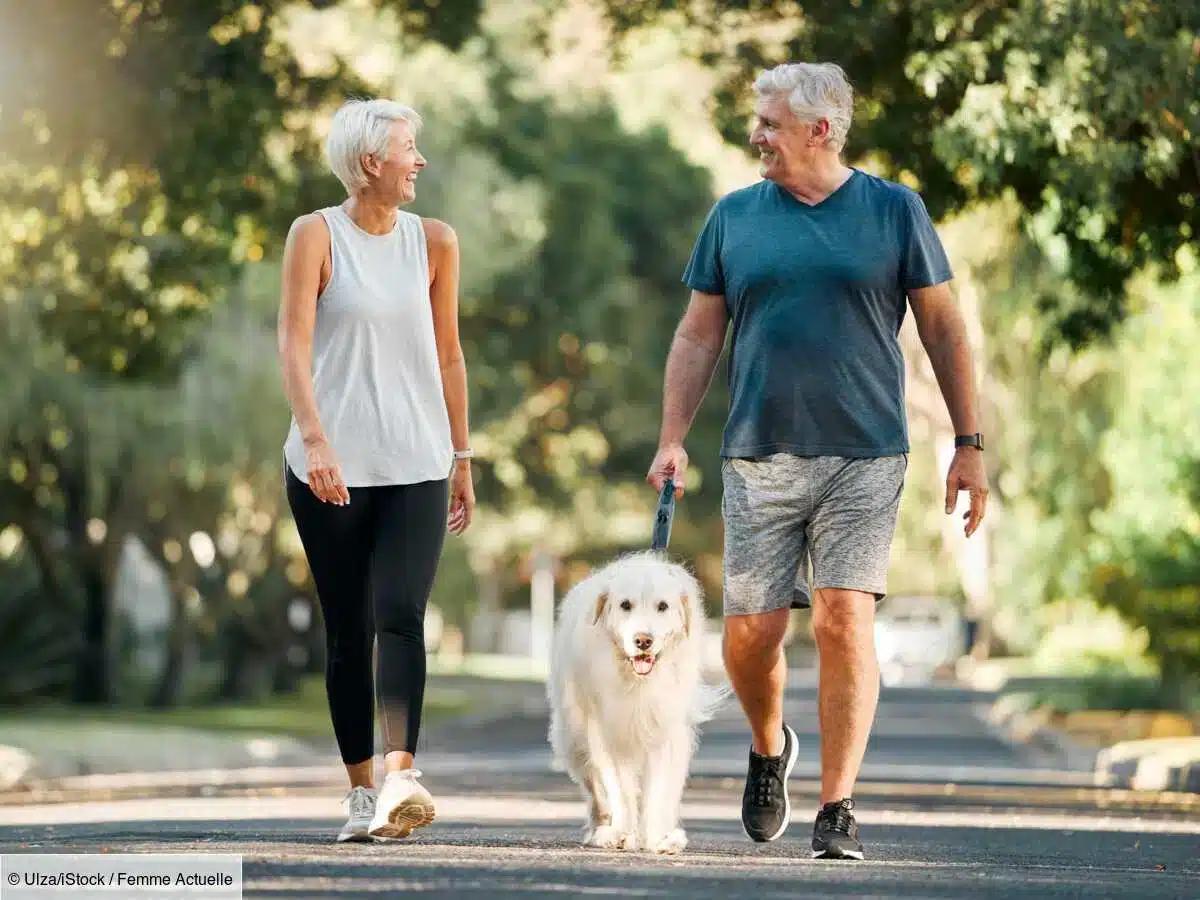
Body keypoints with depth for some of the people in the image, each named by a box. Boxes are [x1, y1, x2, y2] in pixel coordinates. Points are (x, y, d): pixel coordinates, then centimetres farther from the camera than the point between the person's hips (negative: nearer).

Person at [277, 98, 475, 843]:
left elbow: (447, 353, 14)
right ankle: (363, 791, 12)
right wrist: (314, 437, -23)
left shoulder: (434, 242, 8)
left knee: (401, 615, -16)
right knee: (347, 631, 4)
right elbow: (295, 341, -10)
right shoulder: (317, 235, -2)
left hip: (415, 466, 1)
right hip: (331, 466, -1)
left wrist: (462, 458, 15)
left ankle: (402, 774, -27)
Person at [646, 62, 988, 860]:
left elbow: (942, 328, 6)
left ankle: (838, 809, -5)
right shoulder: (734, 217, 9)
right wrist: (672, 439, 3)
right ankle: (770, 748, 31)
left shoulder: (894, 211, 3)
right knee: (751, 630, 0)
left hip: (865, 457, -2)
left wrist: (970, 445, 2)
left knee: (845, 621, -11)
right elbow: (699, 335, 13)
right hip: (759, 458, 2)